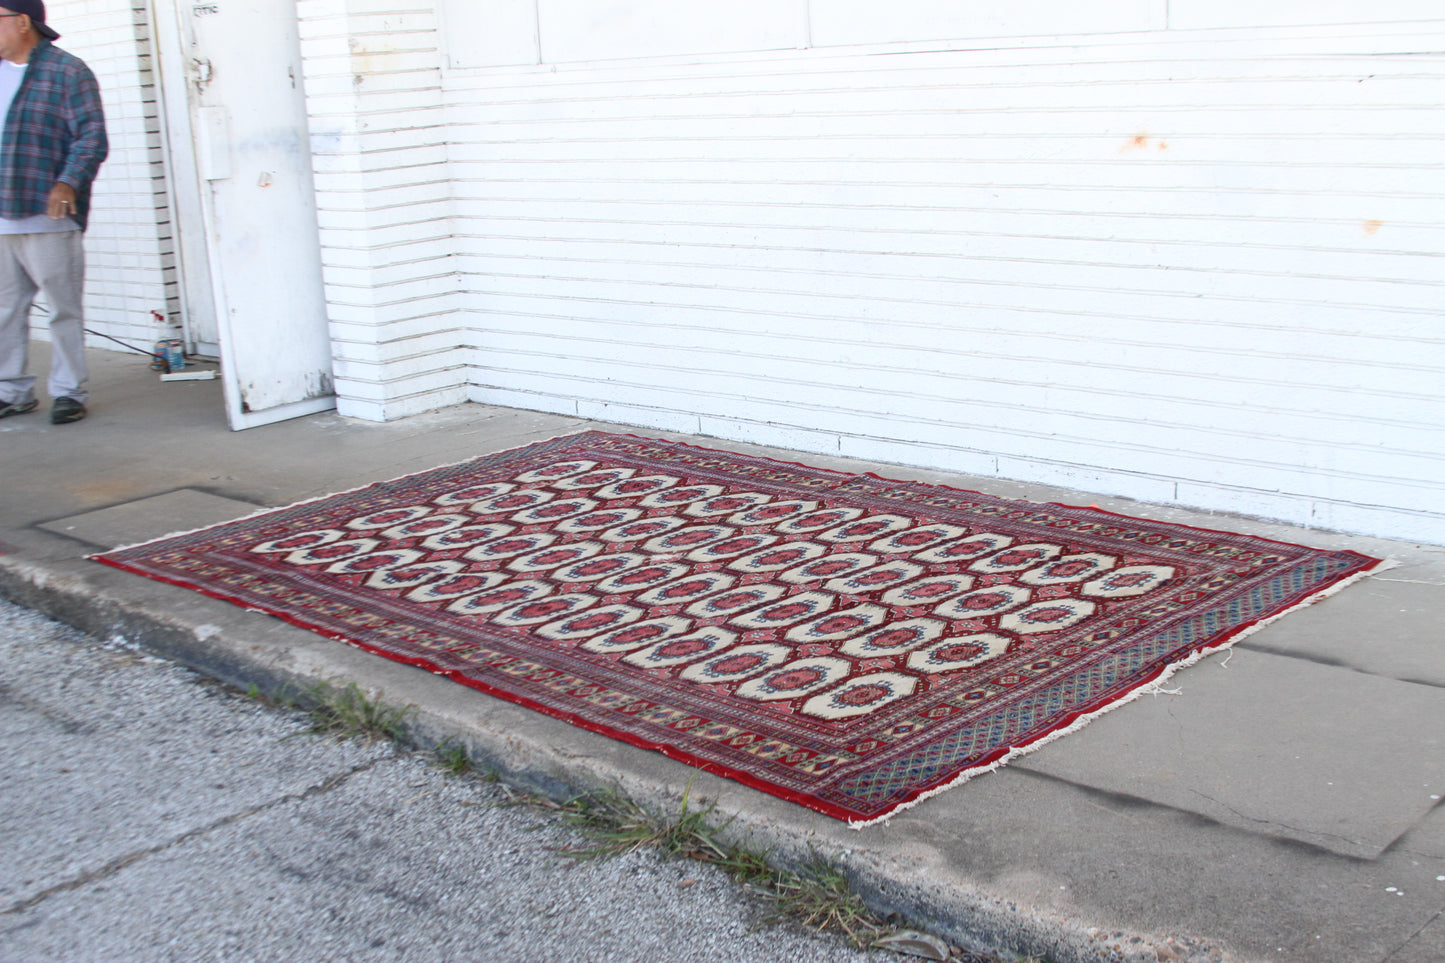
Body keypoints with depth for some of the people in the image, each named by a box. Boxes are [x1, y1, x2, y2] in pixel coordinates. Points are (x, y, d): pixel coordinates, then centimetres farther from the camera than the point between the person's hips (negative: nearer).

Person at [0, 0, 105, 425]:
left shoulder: (67, 71, -2)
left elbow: (92, 136, -9)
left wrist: (69, 182, -23)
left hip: (48, 218, -6)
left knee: (63, 310, -1)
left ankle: (69, 391, 8)